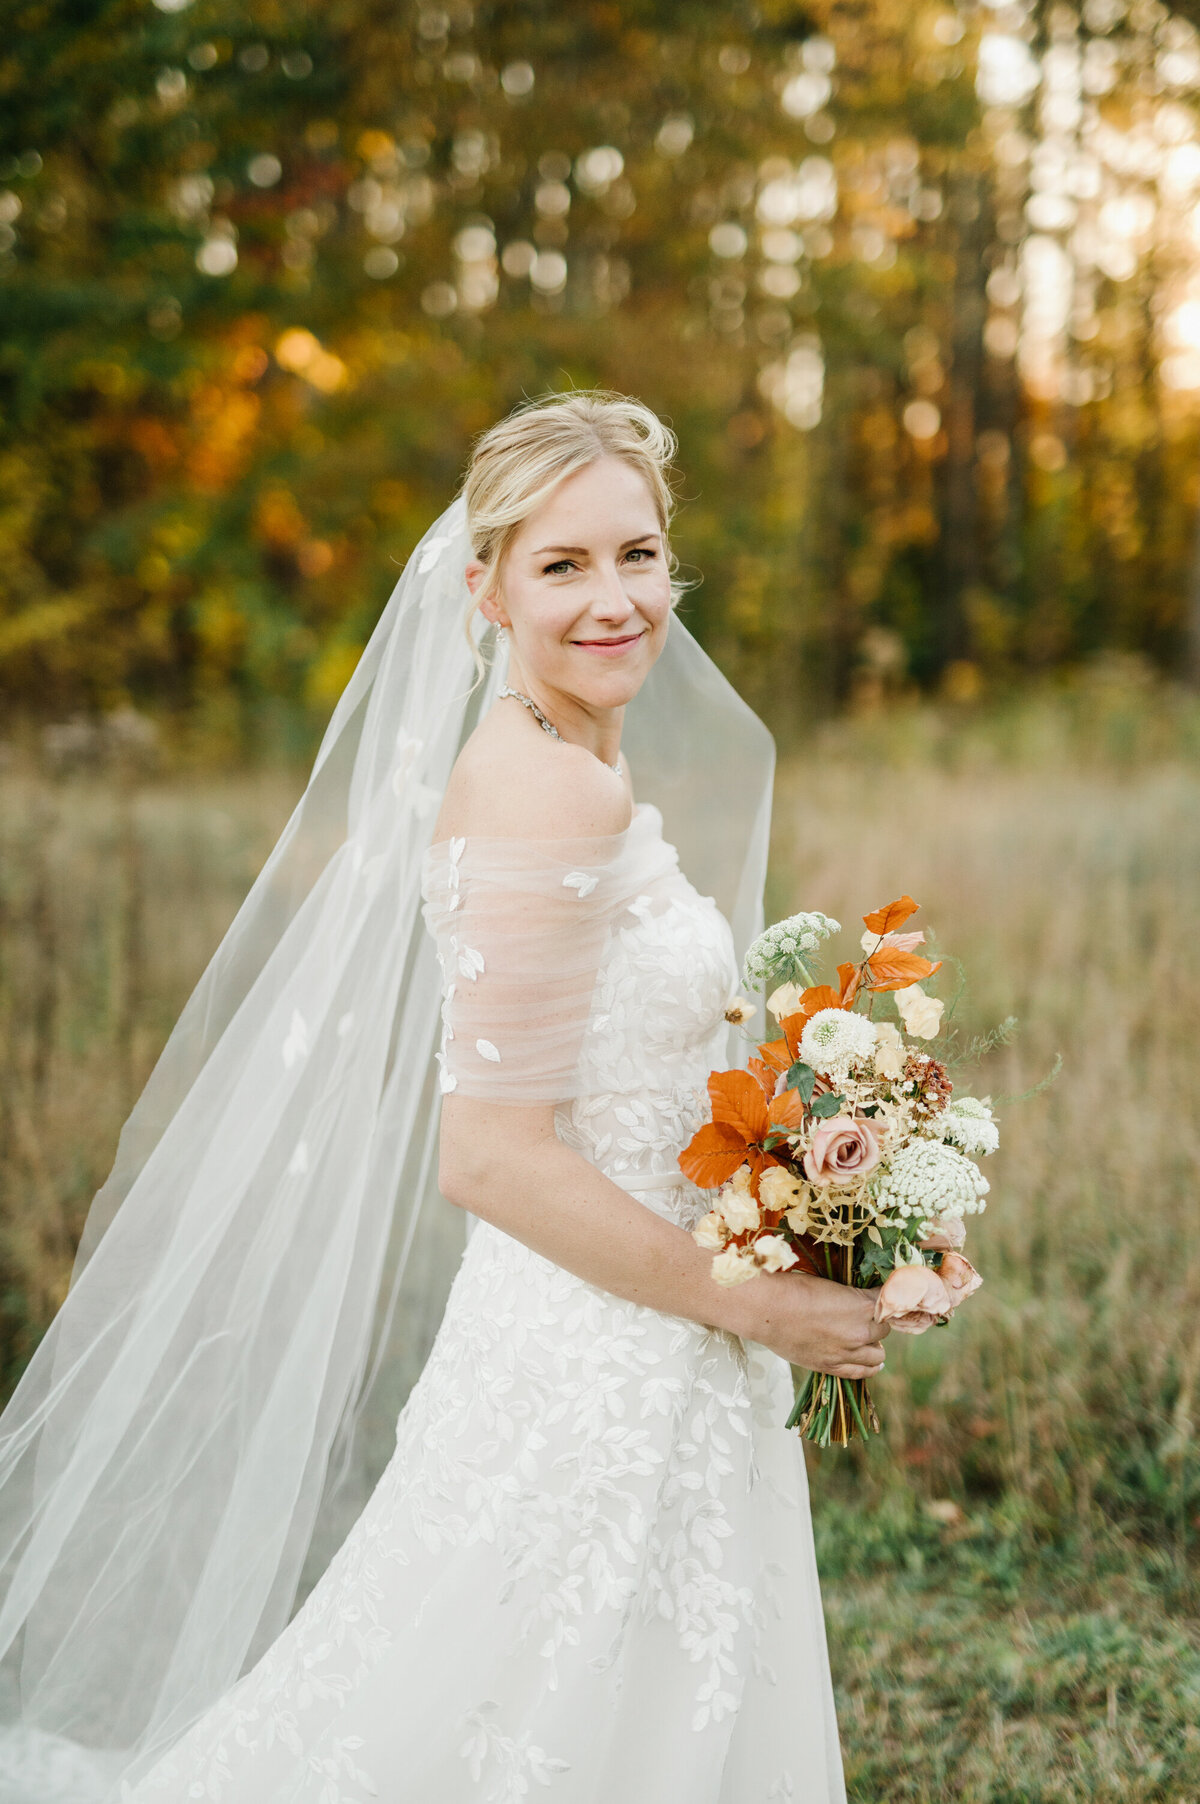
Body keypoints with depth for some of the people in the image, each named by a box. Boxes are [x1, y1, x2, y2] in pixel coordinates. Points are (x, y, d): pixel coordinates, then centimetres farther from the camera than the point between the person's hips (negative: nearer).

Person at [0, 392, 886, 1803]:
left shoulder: (551, 770, 10)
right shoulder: (552, 789, -20)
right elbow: (492, 1156, -24)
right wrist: (755, 1307, -16)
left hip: (614, 1365, 10)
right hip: (597, 1376, -10)